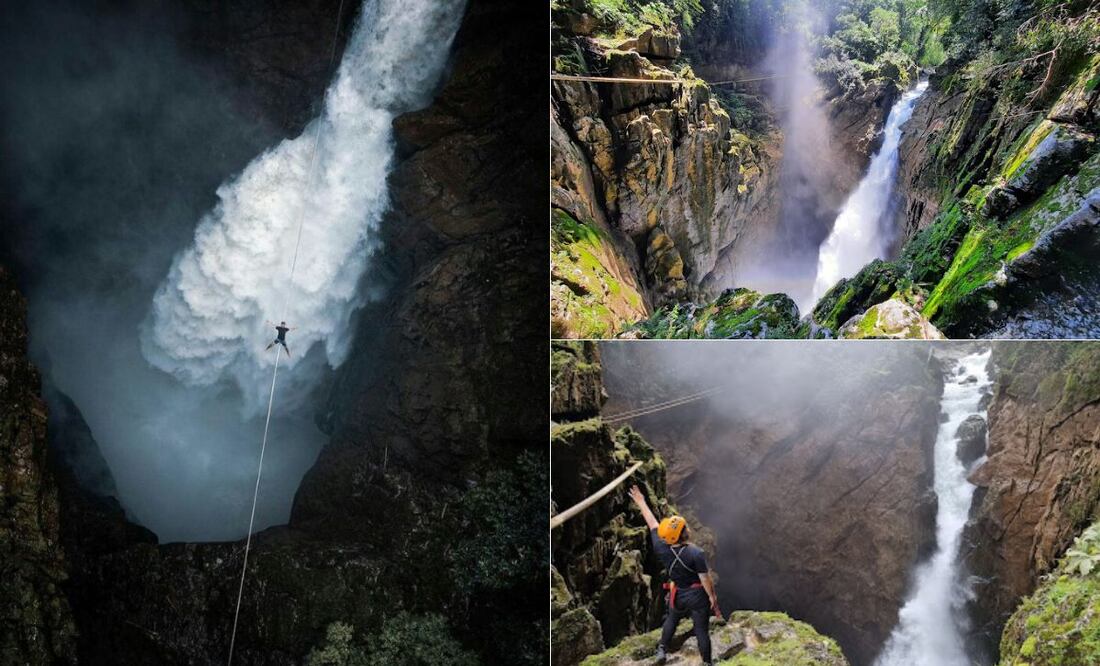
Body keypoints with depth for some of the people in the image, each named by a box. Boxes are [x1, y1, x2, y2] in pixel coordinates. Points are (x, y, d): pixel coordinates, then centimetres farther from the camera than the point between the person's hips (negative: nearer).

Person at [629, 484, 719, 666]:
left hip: (678, 595, 4)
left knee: (671, 620, 30)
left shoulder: (661, 549, -18)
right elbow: (705, 579, -21)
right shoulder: (696, 554, -30)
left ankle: (662, 650, 34)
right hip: (698, 595, -4)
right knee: (702, 630, 11)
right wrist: (712, 596, -4)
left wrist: (641, 502, 4)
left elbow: (652, 524, -8)